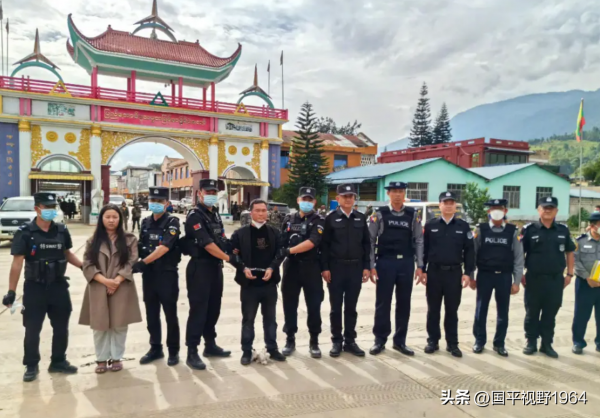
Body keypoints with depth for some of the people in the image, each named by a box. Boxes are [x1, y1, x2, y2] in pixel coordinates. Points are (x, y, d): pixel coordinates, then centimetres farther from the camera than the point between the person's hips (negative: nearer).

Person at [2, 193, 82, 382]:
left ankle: (58, 362, 30)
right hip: (35, 288, -3)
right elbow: (17, 263, -12)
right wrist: (11, 291, -15)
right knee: (32, 330, 7)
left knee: (61, 328, 13)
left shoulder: (62, 231, 0)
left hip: (59, 286, 4)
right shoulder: (25, 233, -11)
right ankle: (31, 366, 25)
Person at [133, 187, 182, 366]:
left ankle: (173, 351, 17)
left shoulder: (172, 222, -10)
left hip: (167, 274, -5)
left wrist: (143, 263, -27)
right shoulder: (145, 222, 8)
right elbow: (141, 246, 14)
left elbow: (164, 247, -22)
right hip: (149, 274, 6)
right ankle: (155, 348, 28)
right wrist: (137, 262, -4)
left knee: (170, 315, 3)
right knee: (151, 315, 13)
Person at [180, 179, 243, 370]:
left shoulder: (215, 214, 14)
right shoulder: (195, 216, -12)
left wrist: (235, 252, -4)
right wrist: (229, 258, -18)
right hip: (200, 267, -8)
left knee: (214, 307, 15)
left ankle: (210, 345, 27)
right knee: (198, 309, -6)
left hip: (216, 266, 8)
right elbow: (207, 244, -20)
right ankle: (192, 353, 2)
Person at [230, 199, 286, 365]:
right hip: (249, 283, -2)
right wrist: (243, 268, -14)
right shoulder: (240, 233, -1)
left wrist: (272, 268, -12)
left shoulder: (275, 232, 6)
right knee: (248, 319, 8)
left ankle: (272, 349, 26)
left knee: (270, 318, 13)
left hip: (269, 282, 2)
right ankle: (246, 351, 20)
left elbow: (280, 254, 2)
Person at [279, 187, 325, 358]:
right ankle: (290, 340, 22)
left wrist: (289, 250, -18)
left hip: (311, 268, -3)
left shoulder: (319, 220, -3)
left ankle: (314, 342, 17)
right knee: (289, 305, 8)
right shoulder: (288, 219, 10)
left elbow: (312, 243, -17)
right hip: (291, 267, 3)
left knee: (314, 306, 3)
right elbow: (281, 241, 12)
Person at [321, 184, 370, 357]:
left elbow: (366, 244, 8)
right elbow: (324, 244, -3)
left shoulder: (361, 218, 7)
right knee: (336, 307, 6)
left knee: (351, 307, 10)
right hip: (336, 267, -2)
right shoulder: (331, 218, -2)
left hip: (355, 268, 2)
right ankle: (337, 341, 18)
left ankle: (350, 341, 21)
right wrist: (325, 268, -9)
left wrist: (366, 267, 2)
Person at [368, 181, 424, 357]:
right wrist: (371, 266, -7)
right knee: (382, 303, 4)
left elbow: (419, 241, 6)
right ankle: (380, 340, 17)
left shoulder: (412, 215, 6)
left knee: (404, 303, 9)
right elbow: (370, 241, -2)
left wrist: (419, 266, 0)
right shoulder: (380, 214, -1)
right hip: (385, 262, -2)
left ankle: (400, 341, 22)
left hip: (406, 263, 3)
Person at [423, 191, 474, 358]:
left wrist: (467, 272, -2)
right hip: (434, 272, 0)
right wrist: (422, 270, -1)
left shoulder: (463, 226, 4)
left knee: (452, 310, 8)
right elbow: (423, 249, 4)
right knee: (433, 309, 8)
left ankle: (452, 343, 19)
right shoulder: (430, 225, 3)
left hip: (454, 273, 0)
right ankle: (433, 341, 19)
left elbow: (469, 251, 4)